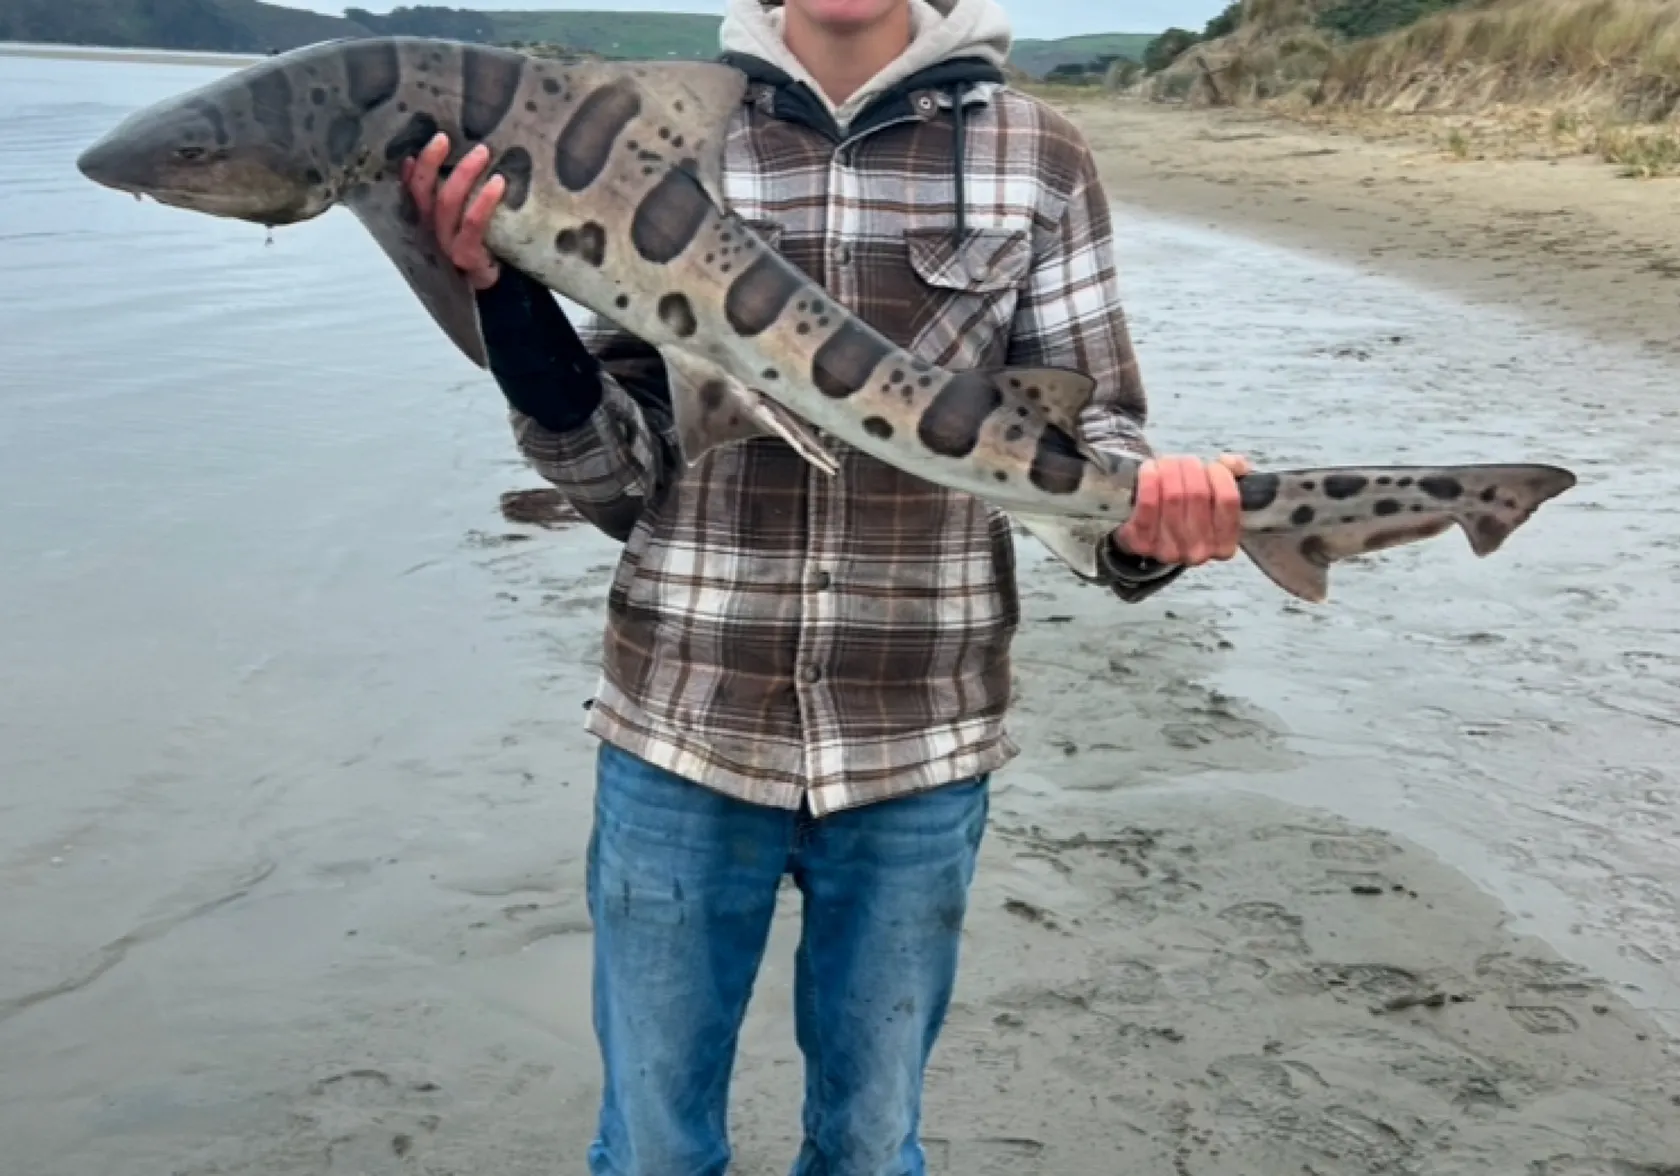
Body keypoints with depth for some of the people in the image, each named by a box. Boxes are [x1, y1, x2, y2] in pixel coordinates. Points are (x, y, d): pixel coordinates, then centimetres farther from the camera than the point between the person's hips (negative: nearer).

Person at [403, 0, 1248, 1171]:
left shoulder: (1038, 159, -2)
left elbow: (1086, 426, 3)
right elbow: (621, 474, -2)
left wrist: (1148, 514, -20)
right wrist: (506, 291, -18)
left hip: (916, 753, 0)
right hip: (685, 733, 0)